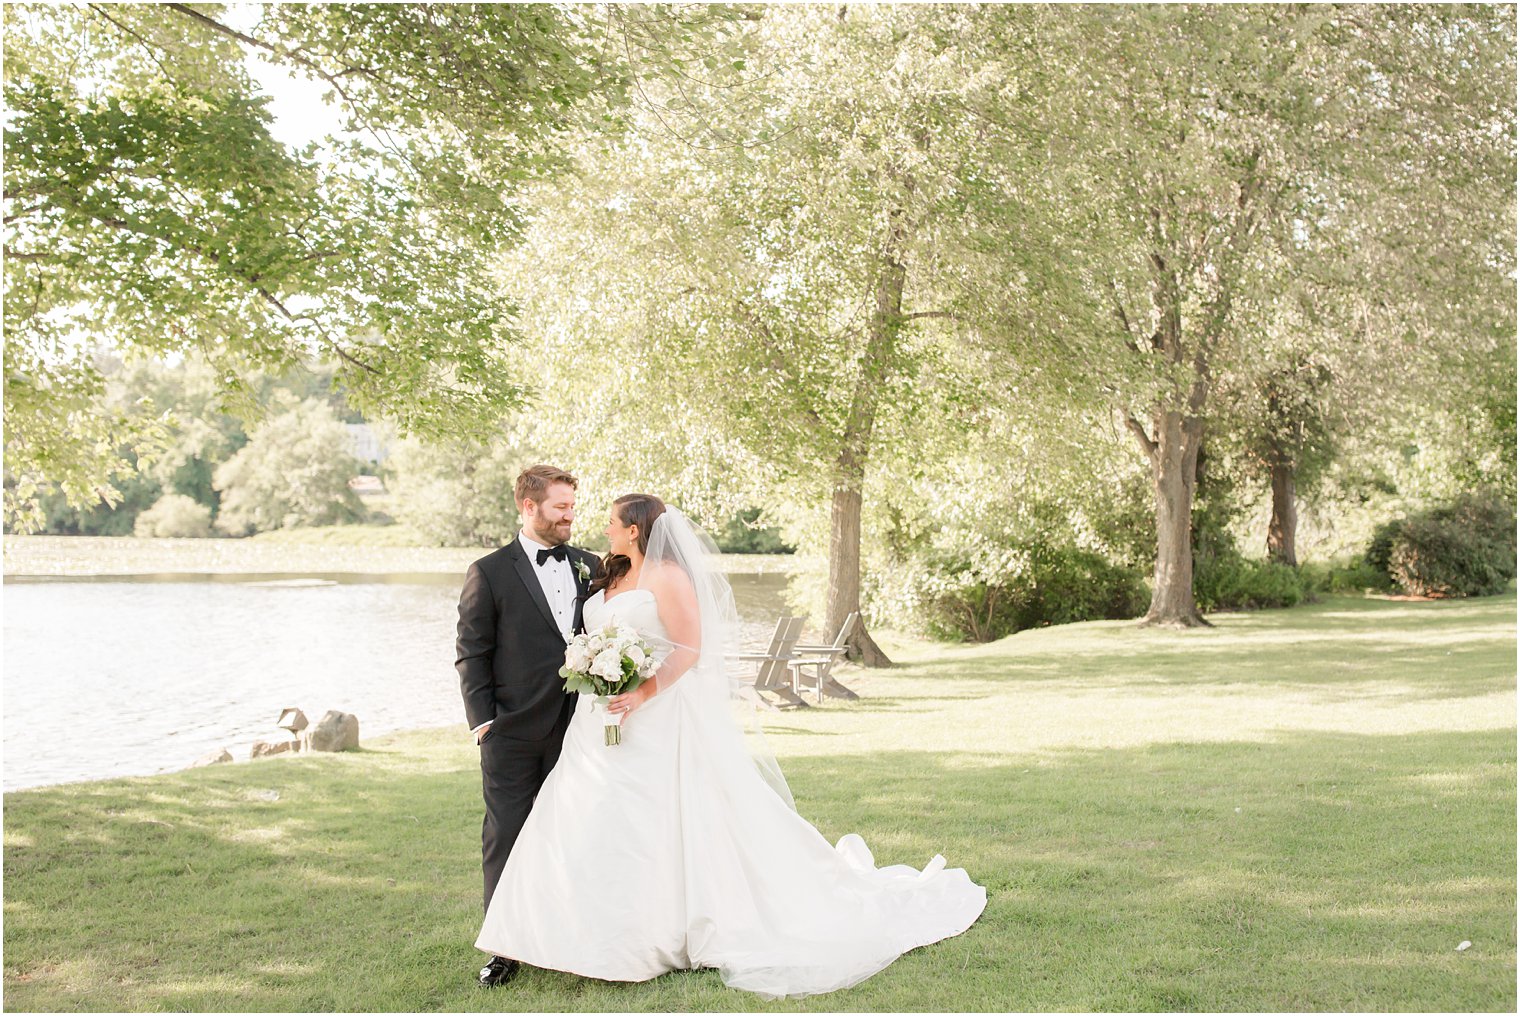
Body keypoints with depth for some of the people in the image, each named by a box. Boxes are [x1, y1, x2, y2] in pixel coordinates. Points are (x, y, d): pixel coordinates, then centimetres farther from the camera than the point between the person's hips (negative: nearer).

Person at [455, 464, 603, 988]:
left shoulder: (591, 566, 10)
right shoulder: (490, 572, -2)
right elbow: (471, 653, -2)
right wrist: (482, 719, -8)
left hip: (578, 728, 3)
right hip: (513, 733, -3)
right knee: (505, 839, 3)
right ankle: (505, 948, 14)